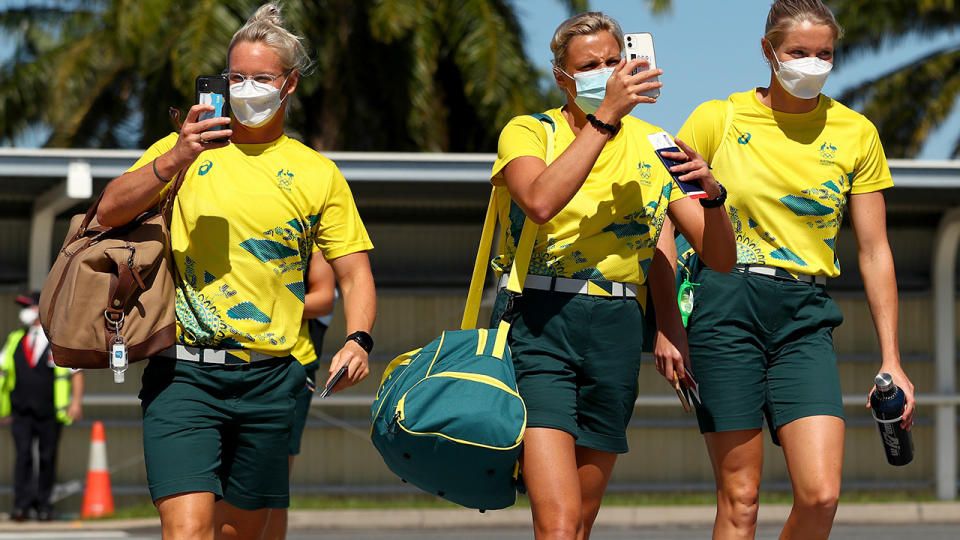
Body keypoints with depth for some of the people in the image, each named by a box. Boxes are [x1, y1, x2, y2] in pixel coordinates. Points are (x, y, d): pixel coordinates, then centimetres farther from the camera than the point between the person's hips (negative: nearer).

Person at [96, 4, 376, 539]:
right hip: (184, 373, -2)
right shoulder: (186, 149, 8)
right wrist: (174, 160, -19)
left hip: (272, 377, 2)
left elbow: (354, 273, 10)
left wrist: (358, 340, -10)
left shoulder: (318, 173, 10)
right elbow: (111, 210, -3)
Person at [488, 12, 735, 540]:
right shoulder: (527, 133, 2)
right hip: (536, 324, -4)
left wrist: (711, 192, -13)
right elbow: (541, 201, -23)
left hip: (615, 334, 4)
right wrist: (605, 116, -22)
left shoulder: (653, 147, 11)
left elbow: (720, 258, 7)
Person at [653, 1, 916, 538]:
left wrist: (891, 360, 7)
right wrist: (666, 321, -4)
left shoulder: (856, 134, 7)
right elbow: (665, 221, 5)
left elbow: (875, 252, 10)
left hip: (806, 317, 2)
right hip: (727, 307, -2)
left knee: (821, 494, -13)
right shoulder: (718, 120, 2)